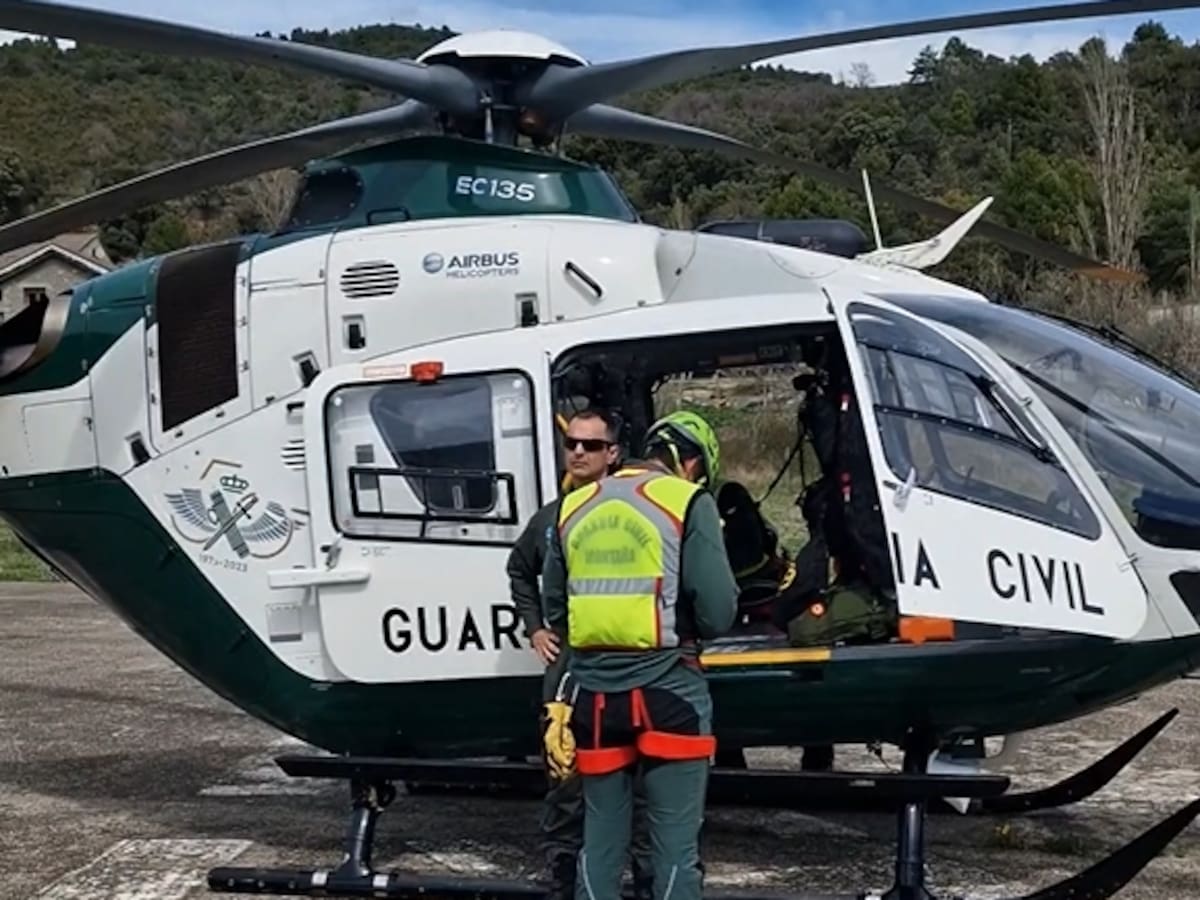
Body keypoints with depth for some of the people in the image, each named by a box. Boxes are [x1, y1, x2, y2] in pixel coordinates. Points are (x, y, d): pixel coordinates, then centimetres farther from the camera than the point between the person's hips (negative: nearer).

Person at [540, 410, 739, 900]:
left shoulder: (575, 507, 10)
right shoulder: (688, 503, -5)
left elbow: (554, 607, 15)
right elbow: (717, 612, -11)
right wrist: (685, 629, 9)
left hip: (592, 690, 5)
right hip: (666, 690, -5)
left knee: (600, 840, 14)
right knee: (676, 844, 3)